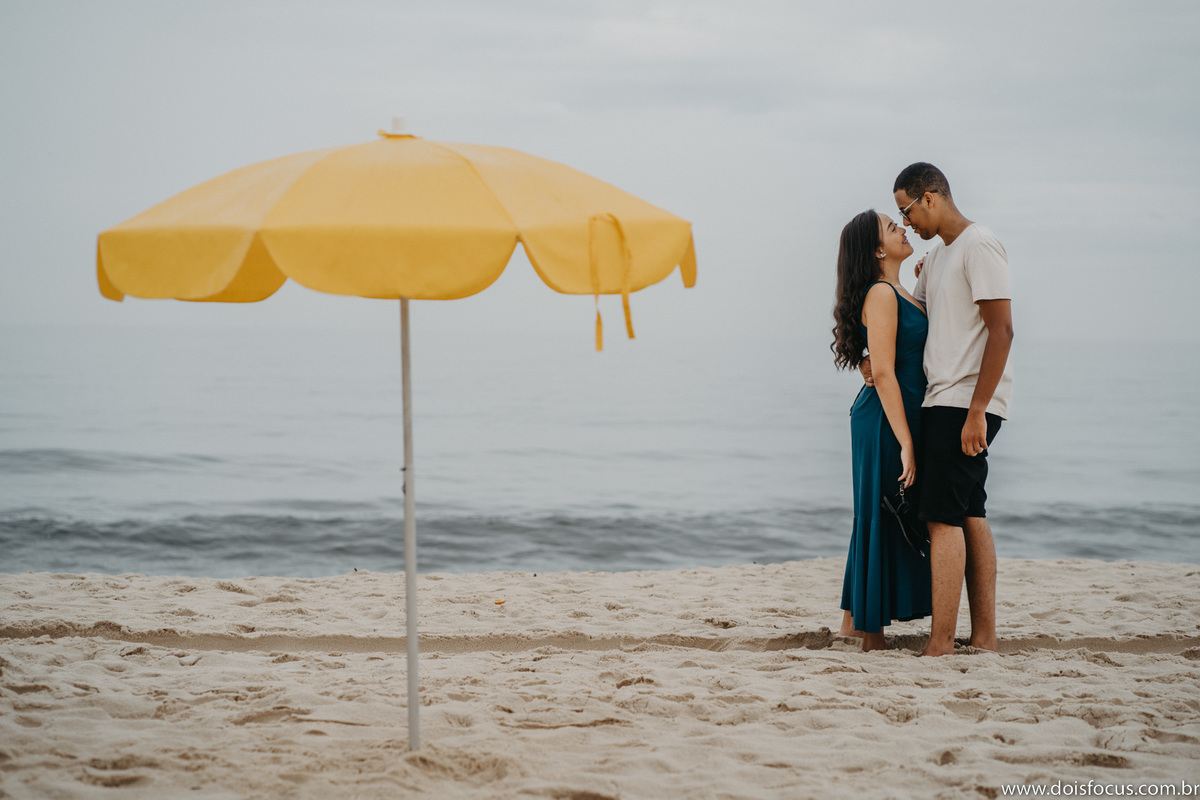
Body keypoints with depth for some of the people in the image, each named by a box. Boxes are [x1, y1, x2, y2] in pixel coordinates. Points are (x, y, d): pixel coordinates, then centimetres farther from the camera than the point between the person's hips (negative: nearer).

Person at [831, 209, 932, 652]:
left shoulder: (898, 293, 15)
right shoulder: (880, 294, -14)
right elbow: (883, 373, -20)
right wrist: (905, 443, -23)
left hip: (902, 414, 10)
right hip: (886, 419, -10)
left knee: (878, 520, 15)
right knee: (882, 519, -4)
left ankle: (854, 617, 24)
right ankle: (872, 635, 2)